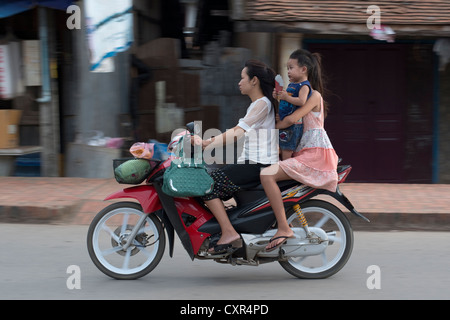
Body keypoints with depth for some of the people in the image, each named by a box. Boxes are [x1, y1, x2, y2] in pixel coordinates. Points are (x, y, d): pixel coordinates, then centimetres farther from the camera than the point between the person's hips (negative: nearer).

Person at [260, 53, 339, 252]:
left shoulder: (314, 95, -8)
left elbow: (292, 118, -19)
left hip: (315, 154, -11)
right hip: (306, 151, 11)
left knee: (267, 175, -25)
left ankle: (284, 228, -28)